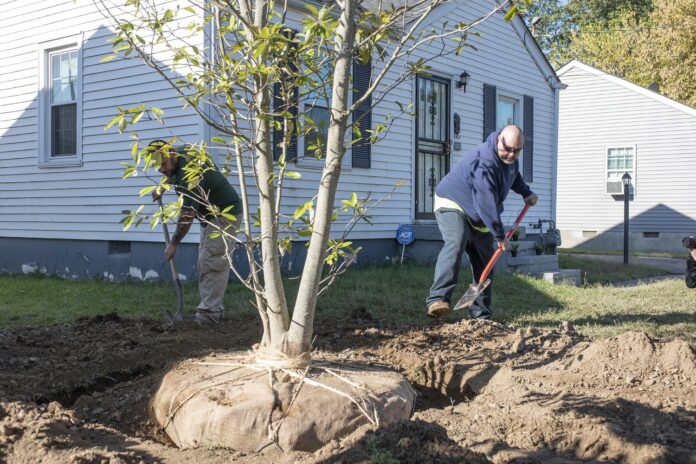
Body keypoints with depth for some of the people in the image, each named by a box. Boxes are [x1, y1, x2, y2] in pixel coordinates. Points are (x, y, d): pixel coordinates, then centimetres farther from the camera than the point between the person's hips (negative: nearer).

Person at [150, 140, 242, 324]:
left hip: (224, 214, -11)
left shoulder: (188, 174, -28)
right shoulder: (180, 155, 2)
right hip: (211, 215, 11)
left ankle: (208, 314, -15)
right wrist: (162, 188, 21)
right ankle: (214, 309, 11)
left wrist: (173, 244, -15)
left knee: (212, 264, -15)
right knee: (206, 264, 9)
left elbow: (187, 215, -24)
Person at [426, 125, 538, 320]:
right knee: (456, 242, -35)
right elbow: (487, 204, -35)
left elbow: (514, 175, 26)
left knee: (484, 261, 7)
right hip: (453, 204, -9)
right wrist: (500, 236, -31)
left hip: (478, 216, 9)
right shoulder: (483, 163, -33)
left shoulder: (510, 158, -2)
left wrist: (526, 192, 16)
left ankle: (481, 314, 15)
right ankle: (437, 299, -45)